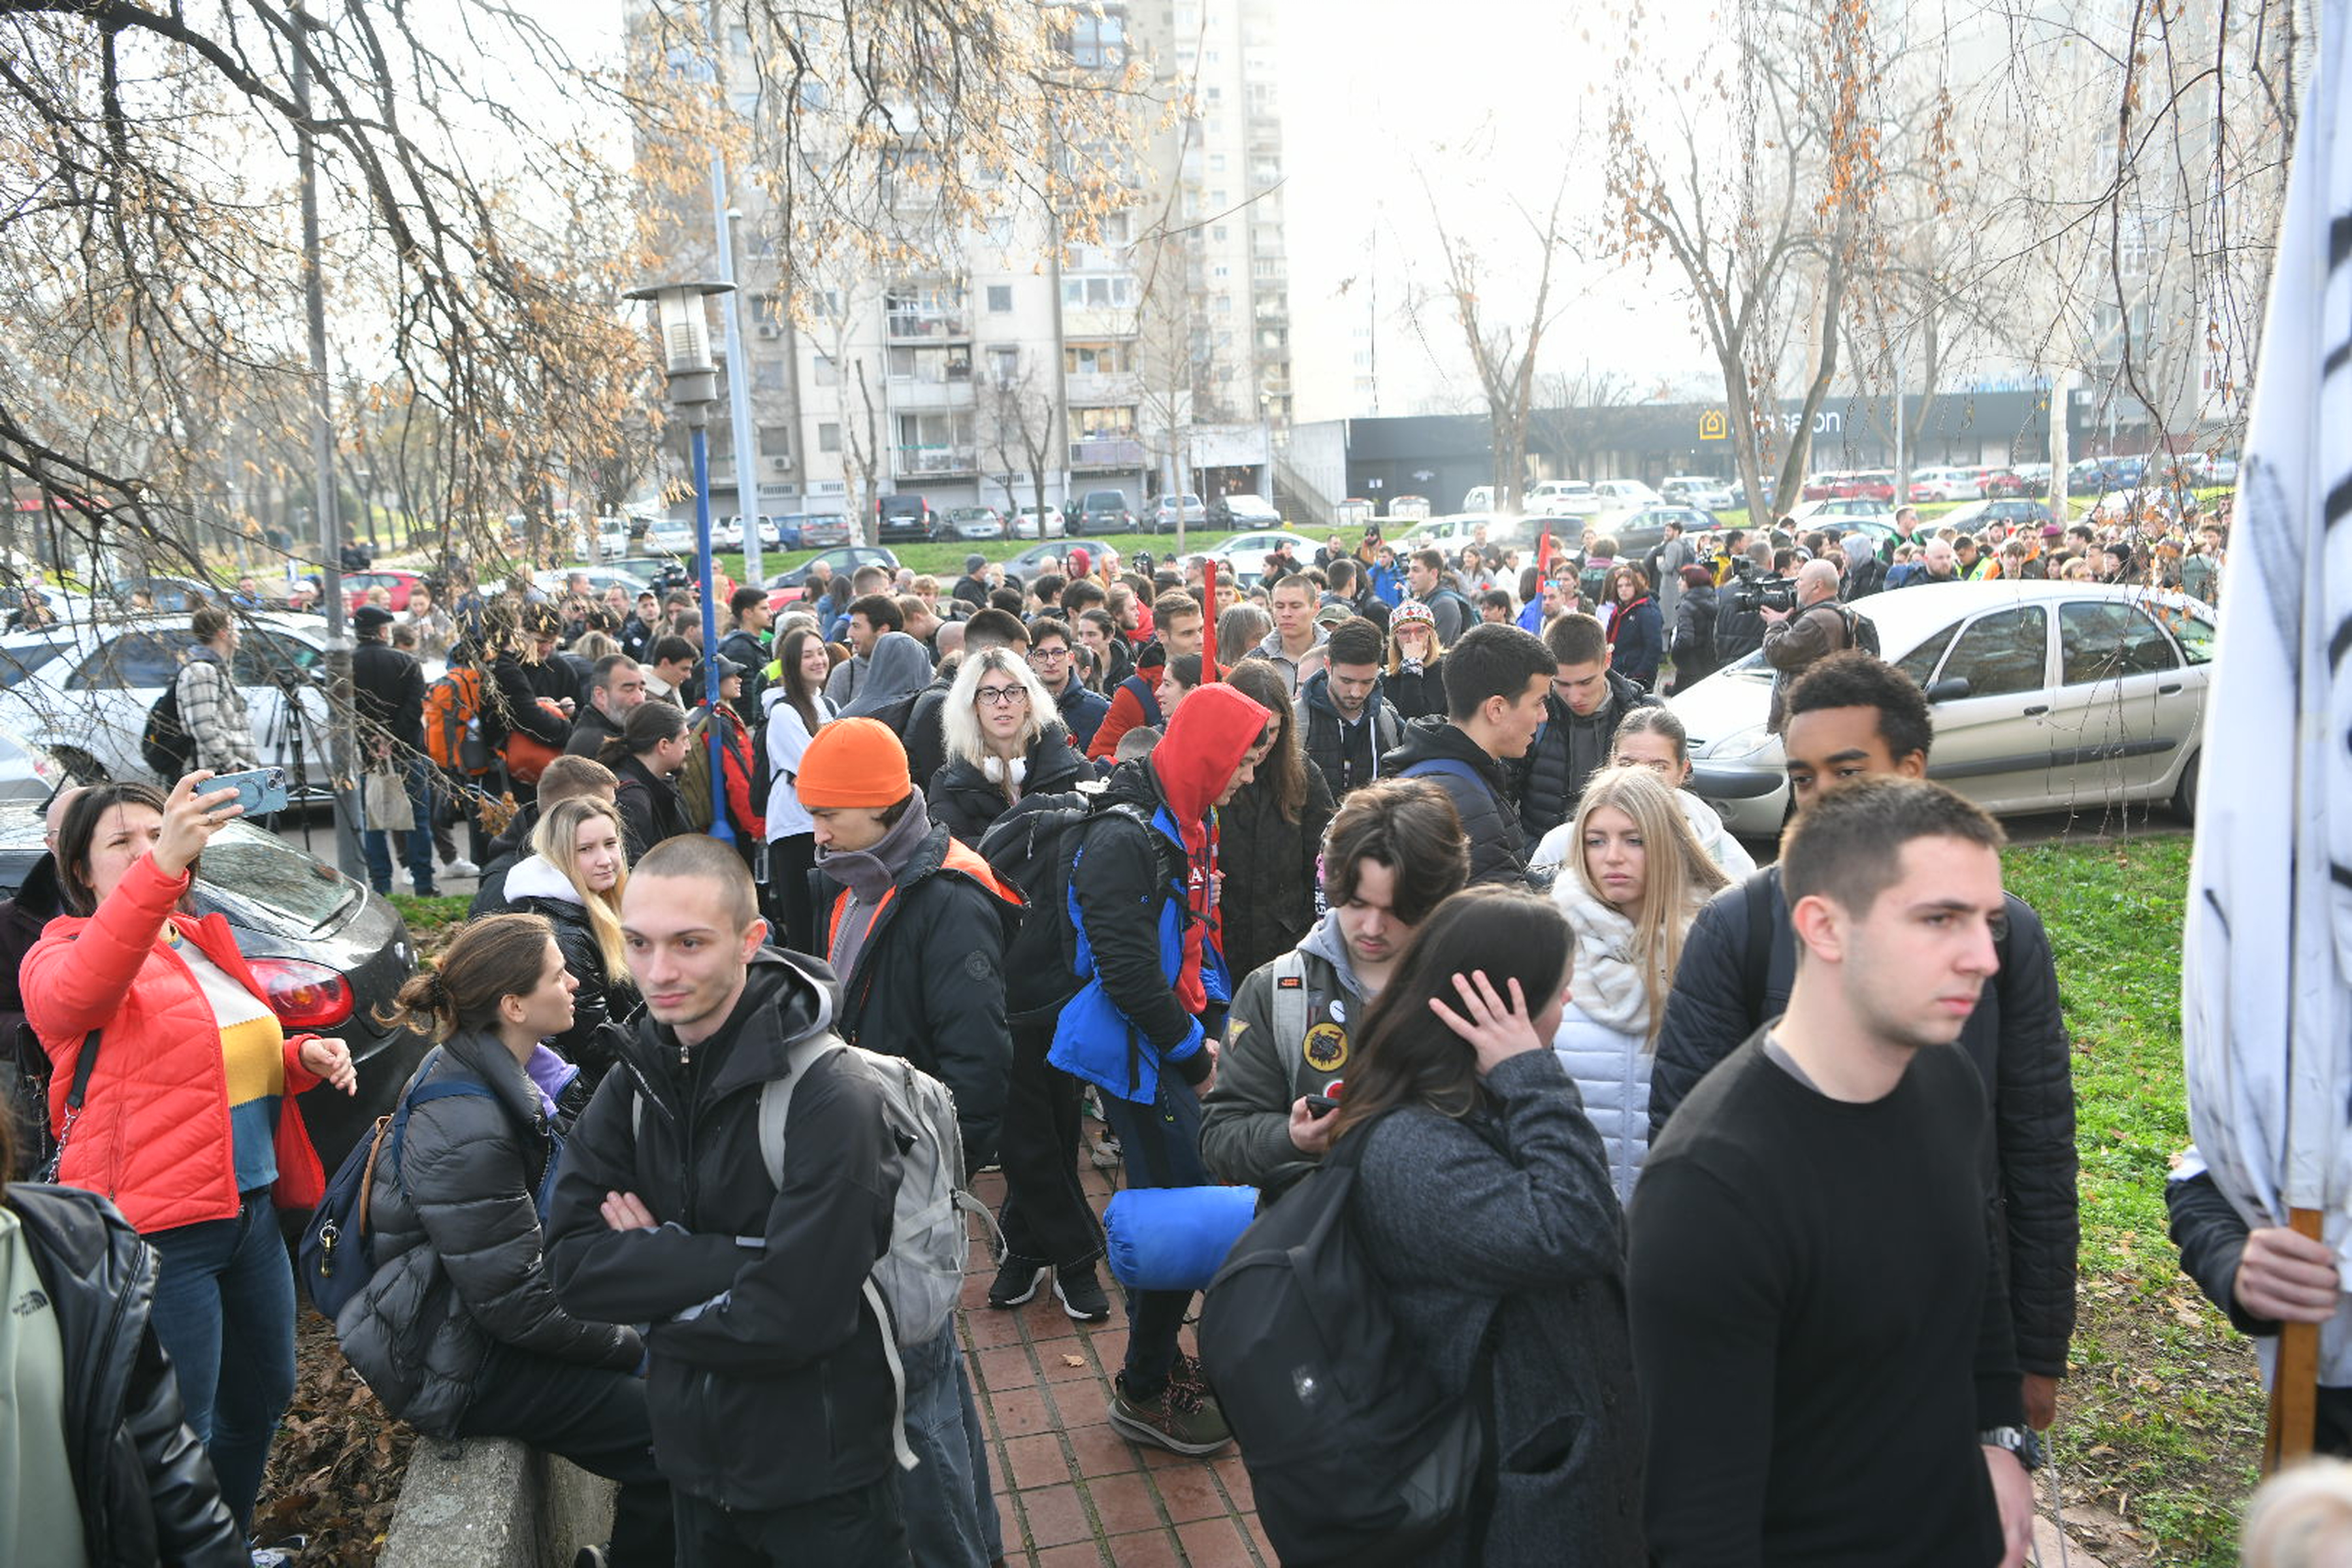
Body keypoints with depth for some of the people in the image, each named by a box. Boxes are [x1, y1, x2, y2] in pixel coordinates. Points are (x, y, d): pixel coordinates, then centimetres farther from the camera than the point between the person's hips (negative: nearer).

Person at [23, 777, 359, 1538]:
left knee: (261, 1397, 20)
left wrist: (302, 1056, 3)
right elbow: (75, 993, -35)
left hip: (252, 1211, 8)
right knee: (181, 1439, -1)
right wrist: (159, 868, -50)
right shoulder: (62, 954, -9)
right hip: (160, 1231, -8)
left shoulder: (204, 943, 13)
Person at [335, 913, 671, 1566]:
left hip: (483, 1319, 9)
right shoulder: (466, 1133, -28)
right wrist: (628, 1344, -12)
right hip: (456, 1368, -9)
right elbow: (518, 1305, -24)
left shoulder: (503, 1075, 1)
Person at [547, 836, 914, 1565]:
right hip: (694, 1459, 5)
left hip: (820, 1480, -5)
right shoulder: (638, 1081, -4)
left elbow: (792, 1317, -27)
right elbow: (572, 1267, -11)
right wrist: (736, 1261, -23)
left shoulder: (829, 1099, -25)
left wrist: (653, 1268, -13)